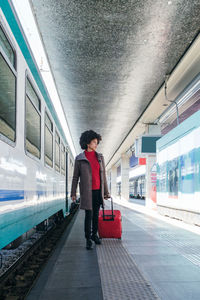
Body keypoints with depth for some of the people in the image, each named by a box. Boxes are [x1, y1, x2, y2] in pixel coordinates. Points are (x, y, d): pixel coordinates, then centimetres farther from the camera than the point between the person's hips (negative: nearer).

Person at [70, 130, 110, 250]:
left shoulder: (100, 157, 7)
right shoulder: (79, 158, -1)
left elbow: (103, 175, 9)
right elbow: (75, 177, 2)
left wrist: (106, 192, 8)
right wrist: (73, 193, 0)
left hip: (98, 190, 3)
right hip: (87, 191, -3)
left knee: (96, 214, 11)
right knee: (89, 215, -4)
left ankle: (94, 234, 29)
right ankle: (88, 240, 6)